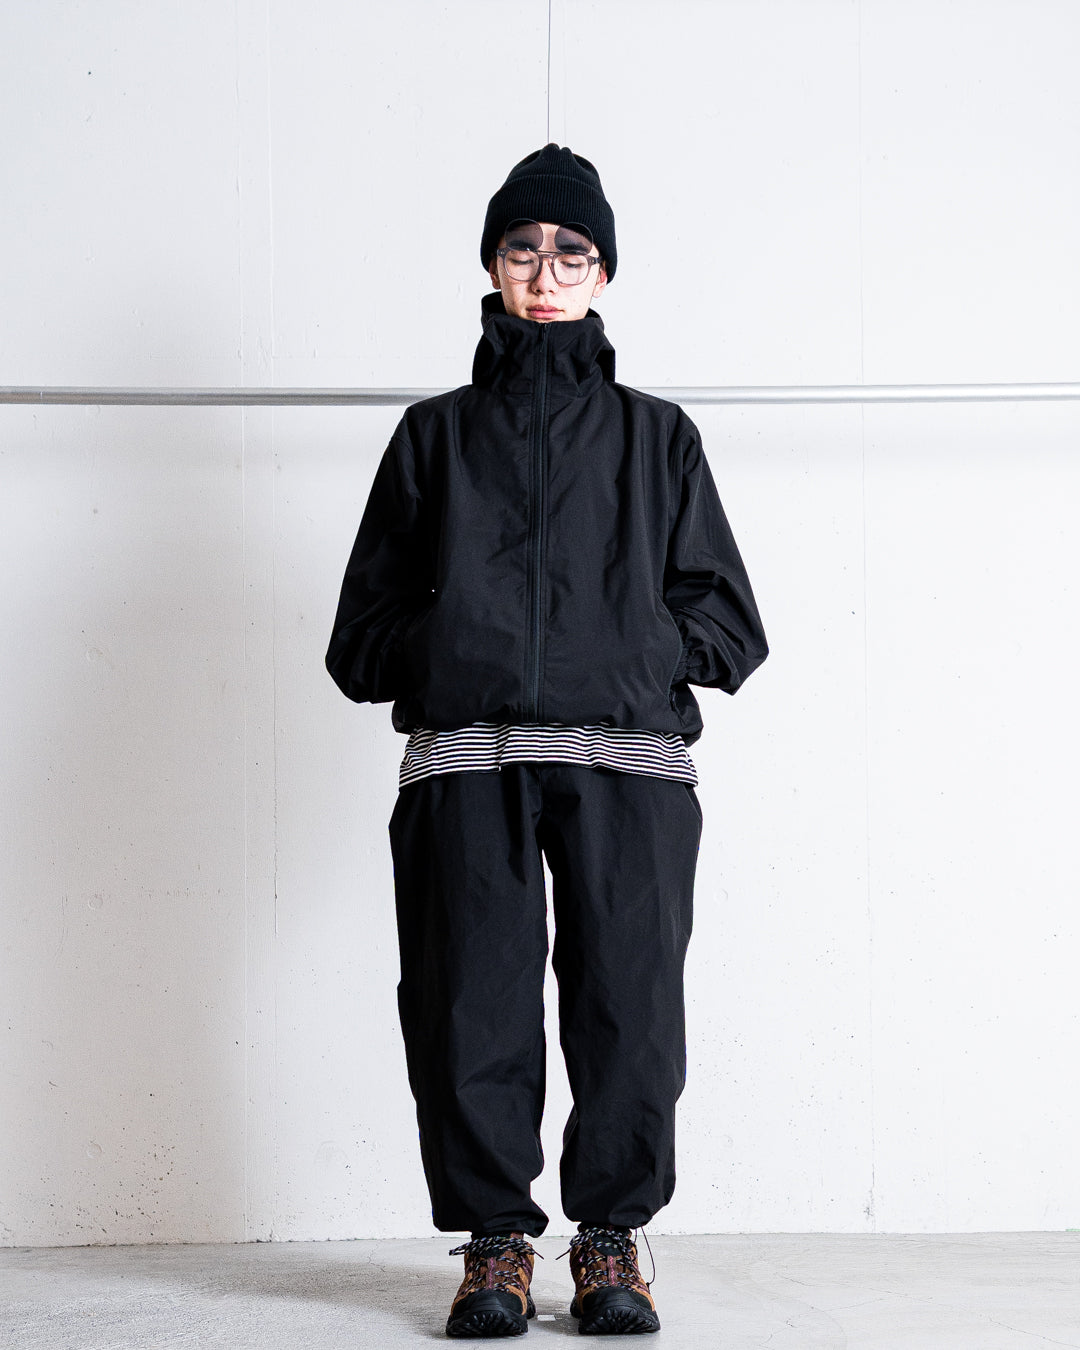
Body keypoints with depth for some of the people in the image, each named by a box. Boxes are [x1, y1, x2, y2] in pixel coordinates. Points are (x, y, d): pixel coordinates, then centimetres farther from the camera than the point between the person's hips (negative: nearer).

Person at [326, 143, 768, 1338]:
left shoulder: (655, 436, 21)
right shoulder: (436, 434, 22)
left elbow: (731, 625, 14)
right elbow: (362, 630, 16)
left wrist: (636, 643, -3)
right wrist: (441, 649, -3)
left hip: (629, 758, 0)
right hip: (464, 758, 0)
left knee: (629, 1001, -6)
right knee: (471, 1006, -5)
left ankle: (610, 1237, 7)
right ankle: (494, 1238, 7)